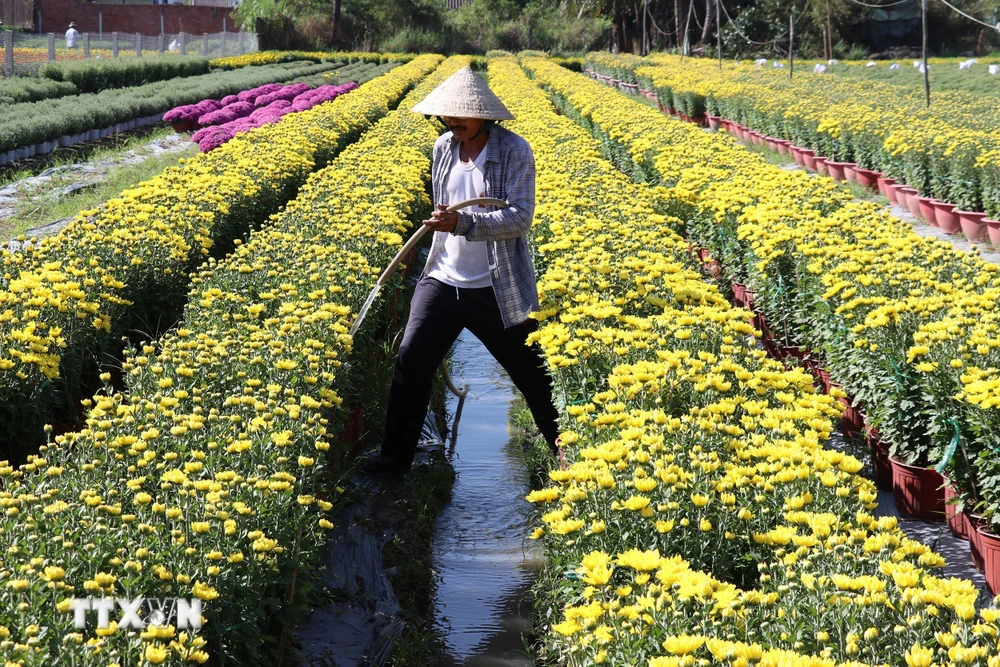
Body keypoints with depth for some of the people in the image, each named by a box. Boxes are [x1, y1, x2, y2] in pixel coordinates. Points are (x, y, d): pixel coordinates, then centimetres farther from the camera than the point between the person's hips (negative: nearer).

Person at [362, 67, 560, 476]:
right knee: (411, 361, -4)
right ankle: (395, 456, 10)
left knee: (530, 373, 7)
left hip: (497, 289, -5)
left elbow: (520, 218, -22)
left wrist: (463, 223, -33)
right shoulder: (443, 148, 5)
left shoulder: (514, 151, -13)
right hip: (443, 279, 5)